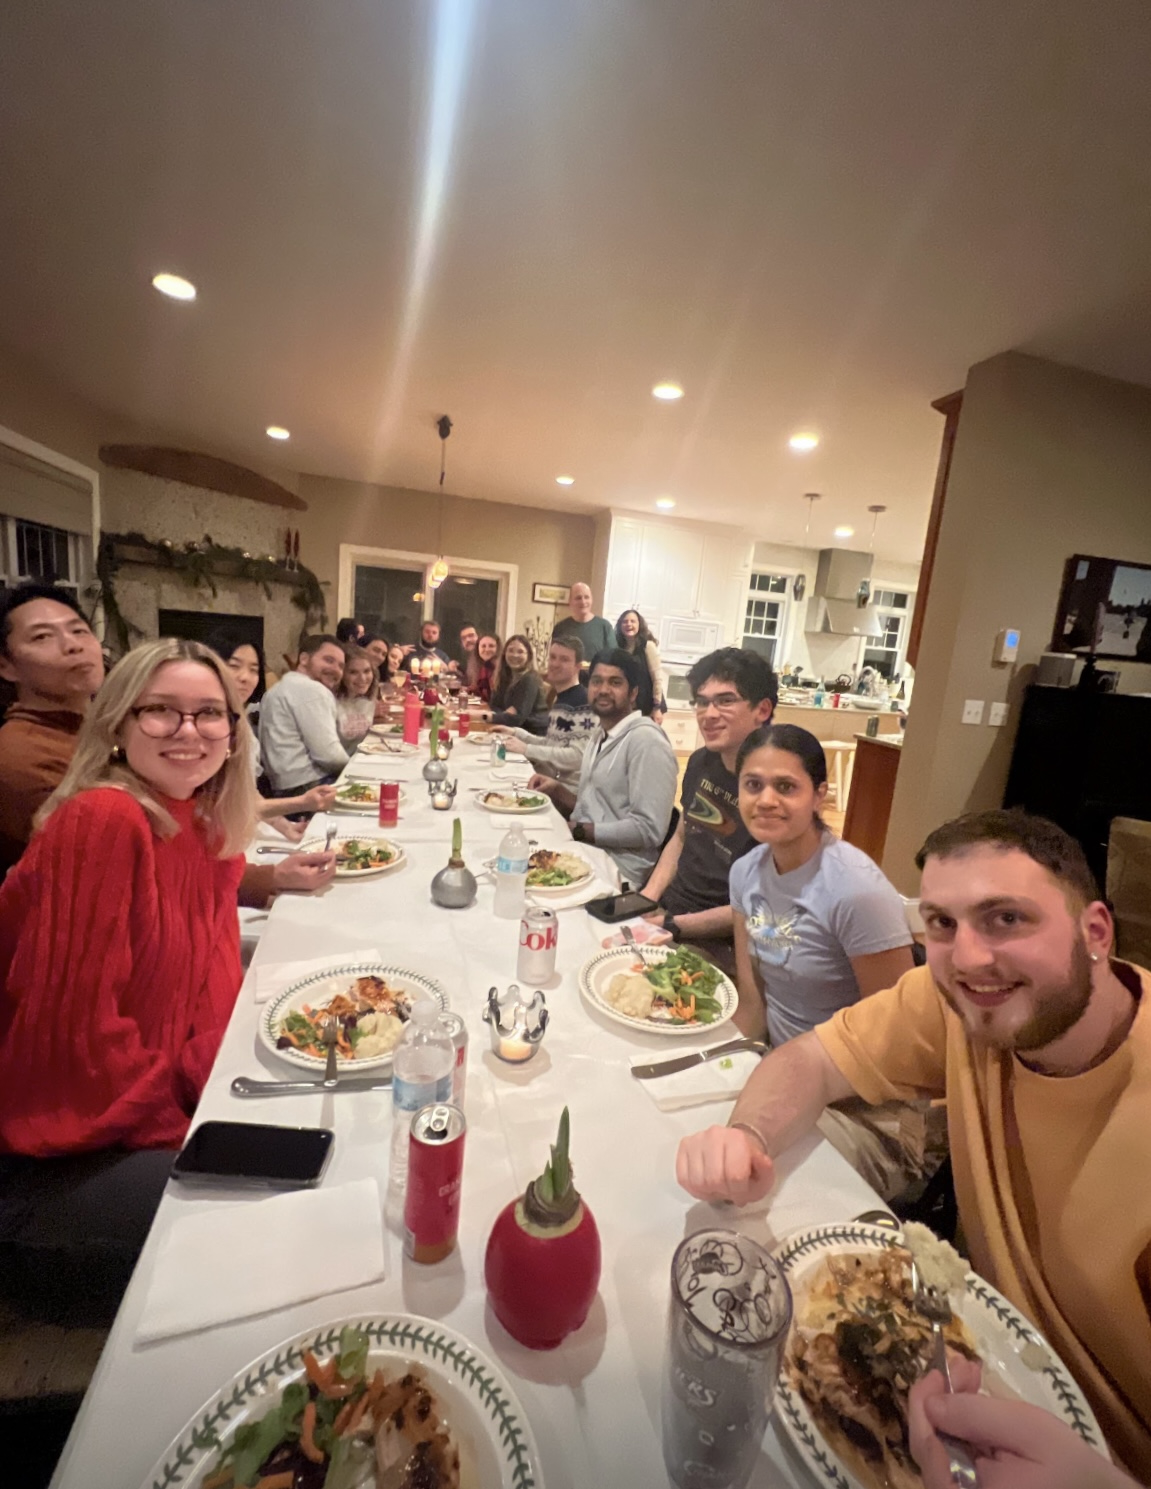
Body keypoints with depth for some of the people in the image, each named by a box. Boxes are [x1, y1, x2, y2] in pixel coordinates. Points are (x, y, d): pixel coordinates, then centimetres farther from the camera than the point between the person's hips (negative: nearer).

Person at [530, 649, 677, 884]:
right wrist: (557, 790, 1)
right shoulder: (600, 736, 13)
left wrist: (577, 830, -17)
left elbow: (649, 830, -21)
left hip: (618, 870, -8)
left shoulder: (646, 741, -17)